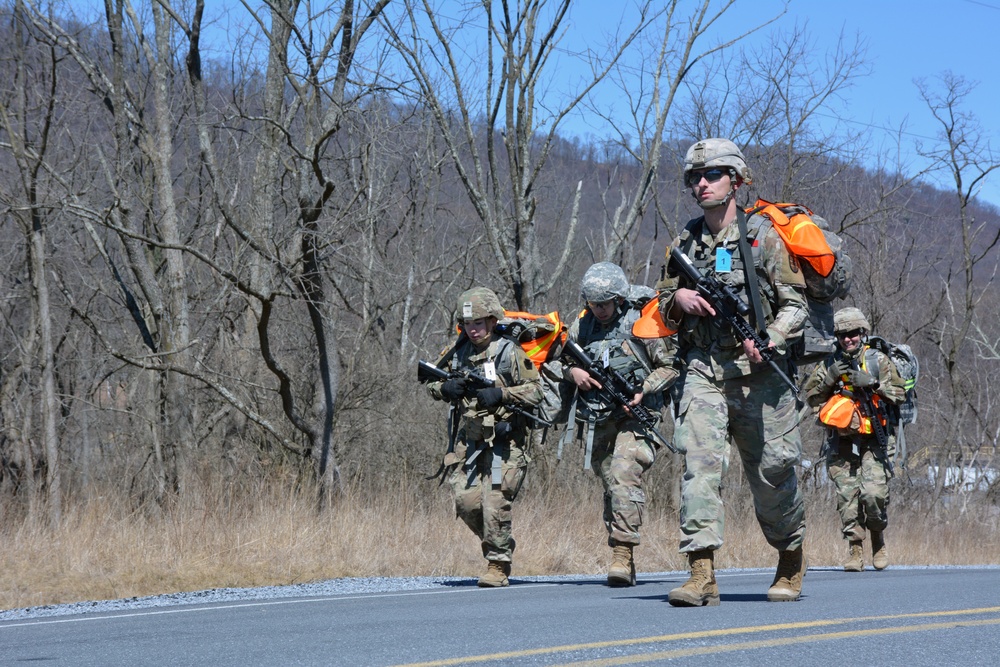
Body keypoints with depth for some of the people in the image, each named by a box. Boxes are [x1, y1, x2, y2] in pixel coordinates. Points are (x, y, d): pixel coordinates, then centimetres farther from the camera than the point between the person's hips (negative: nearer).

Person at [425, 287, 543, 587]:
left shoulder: (510, 353, -7)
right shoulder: (458, 352, 8)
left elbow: (536, 391, -9)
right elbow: (430, 382, 17)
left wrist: (501, 394, -22)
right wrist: (445, 388, -6)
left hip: (505, 441, -5)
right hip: (469, 439, 5)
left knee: (495, 506, -10)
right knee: (466, 501, -2)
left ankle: (498, 566, 1)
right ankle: (495, 543, 22)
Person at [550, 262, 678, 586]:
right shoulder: (581, 326, 10)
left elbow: (670, 365, -2)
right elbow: (557, 361, 20)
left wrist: (643, 390, -15)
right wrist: (572, 372, -2)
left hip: (634, 415, -5)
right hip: (596, 420, 5)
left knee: (624, 475, -23)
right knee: (611, 486, 9)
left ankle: (624, 554, -26)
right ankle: (622, 562, 17)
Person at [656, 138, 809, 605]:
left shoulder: (764, 236, 3)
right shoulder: (684, 244, 13)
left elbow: (795, 303, 1)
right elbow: (664, 316, 22)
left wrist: (769, 340, -16)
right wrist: (677, 299, -2)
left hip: (759, 373, -2)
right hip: (702, 372, 2)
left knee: (771, 472, 5)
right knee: (700, 462, -16)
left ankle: (791, 561, 30)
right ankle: (702, 574, -21)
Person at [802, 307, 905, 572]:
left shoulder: (878, 360, 5)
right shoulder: (829, 364, 11)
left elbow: (899, 394, 0)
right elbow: (810, 397, 7)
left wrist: (872, 383, -13)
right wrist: (828, 378, -9)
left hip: (873, 441, -2)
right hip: (841, 443, 2)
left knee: (873, 492, -15)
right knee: (847, 495, -7)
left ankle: (878, 537, 11)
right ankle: (855, 548, 1)